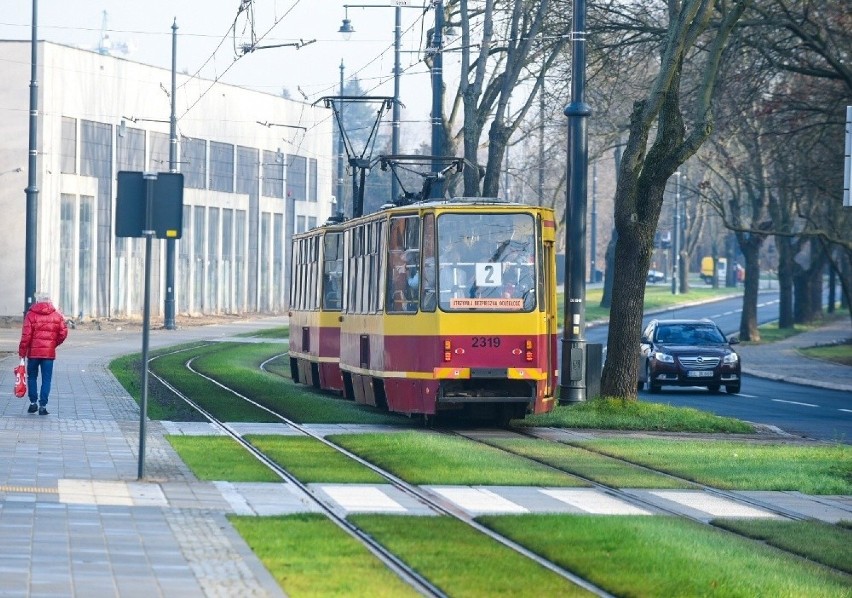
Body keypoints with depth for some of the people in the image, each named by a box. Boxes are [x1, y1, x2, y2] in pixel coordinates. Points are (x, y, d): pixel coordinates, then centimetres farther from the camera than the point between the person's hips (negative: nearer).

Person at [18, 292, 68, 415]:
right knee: (46, 379, 4)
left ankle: (33, 402, 10)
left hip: (33, 351, -1)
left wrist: (22, 352, -1)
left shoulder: (31, 314, -4)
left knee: (32, 377, 14)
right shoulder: (57, 315, 2)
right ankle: (43, 405, -2)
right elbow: (63, 333, 1)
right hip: (49, 353, 1)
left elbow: (26, 335, -7)